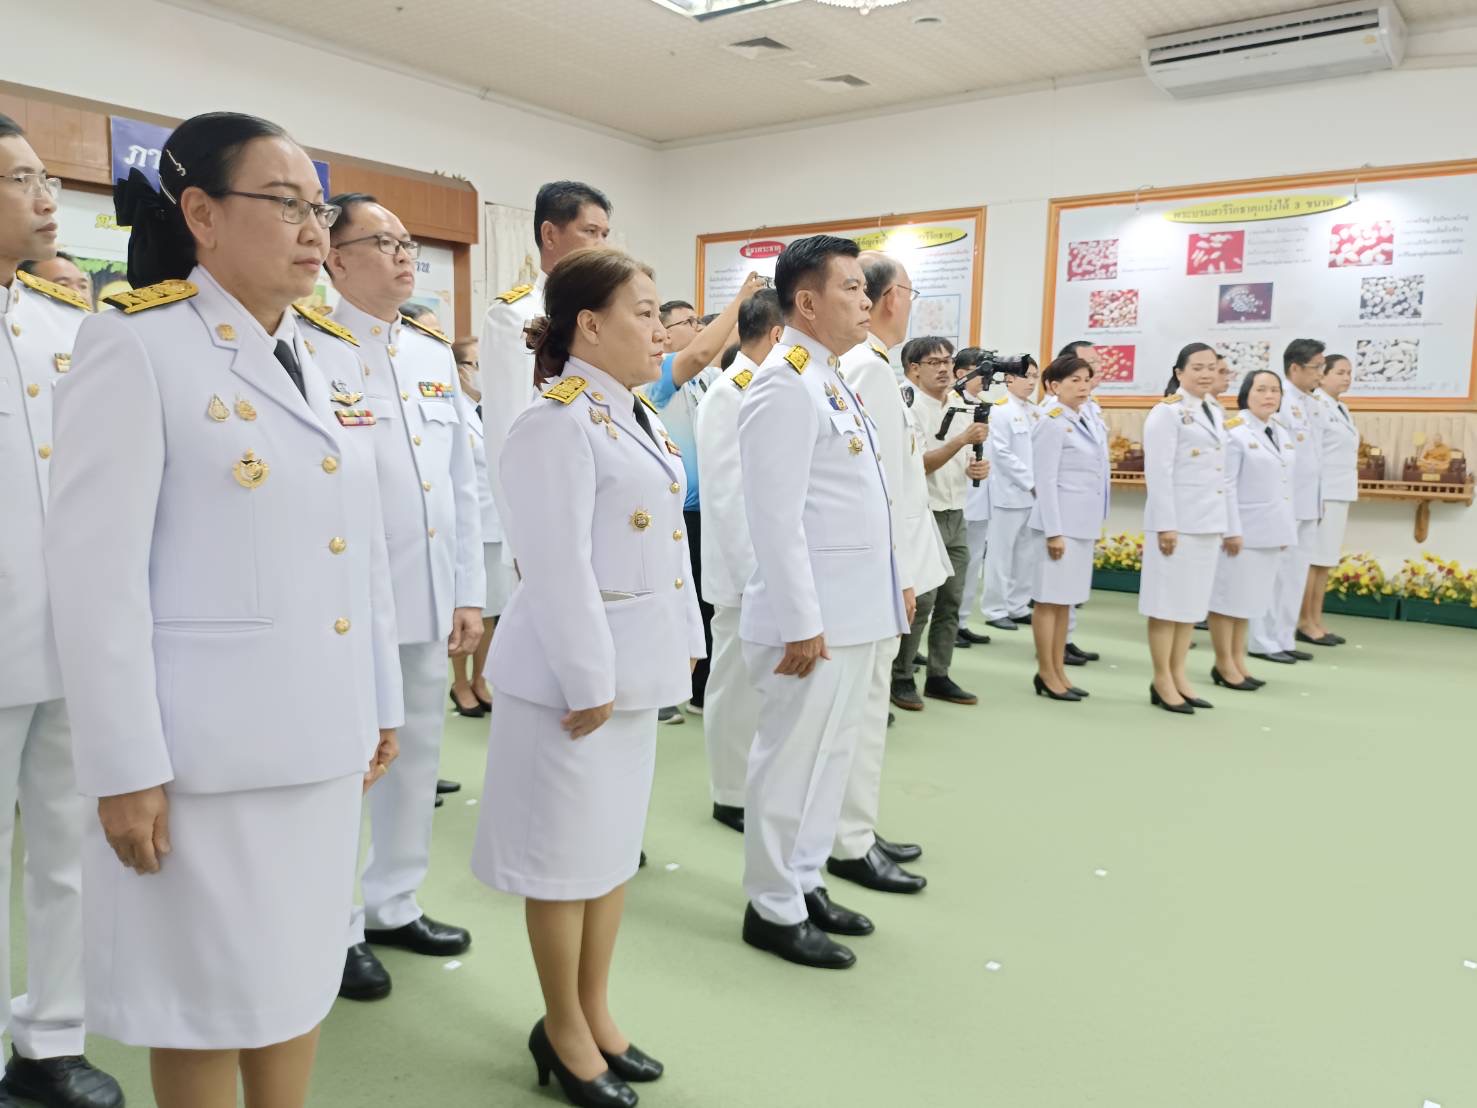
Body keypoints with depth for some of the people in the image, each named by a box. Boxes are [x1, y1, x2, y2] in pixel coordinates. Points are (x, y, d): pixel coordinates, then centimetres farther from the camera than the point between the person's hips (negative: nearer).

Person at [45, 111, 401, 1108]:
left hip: (320, 734, 6)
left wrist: (380, 703, 13)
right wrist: (125, 767, -14)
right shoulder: (134, 347, -9)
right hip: (208, 746, -6)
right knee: (207, 993, 10)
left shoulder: (321, 360, 10)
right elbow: (96, 574, -13)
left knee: (300, 970, 18)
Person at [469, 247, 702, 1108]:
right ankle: (563, 1032, 26)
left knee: (617, 844, 18)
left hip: (637, 664, 9)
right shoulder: (556, 424, -17)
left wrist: (683, 642, 14)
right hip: (575, 671, -9)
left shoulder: (642, 420, 12)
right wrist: (588, 681, -20)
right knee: (567, 855, 7)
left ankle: (597, 1013, 35)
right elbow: (558, 569, -21)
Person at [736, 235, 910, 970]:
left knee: (829, 755, 17)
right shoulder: (786, 385, -15)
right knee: (793, 760, 2)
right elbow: (777, 517, -21)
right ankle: (773, 908, 17)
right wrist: (802, 623, -21)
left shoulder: (829, 379, 15)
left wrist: (889, 593, 17)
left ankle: (802, 883, 32)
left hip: (852, 610, 10)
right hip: (814, 616, -10)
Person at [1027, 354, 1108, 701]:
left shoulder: (1087, 420, 12)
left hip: (1084, 522, 8)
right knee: (1050, 599, 0)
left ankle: (1059, 672, 19)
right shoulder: (1052, 423, -11)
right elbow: (1046, 481, -15)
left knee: (1066, 600, 12)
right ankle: (1046, 675, 8)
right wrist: (1054, 531, -18)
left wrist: (1095, 522, 16)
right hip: (1060, 521, -8)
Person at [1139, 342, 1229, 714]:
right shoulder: (1167, 413, -8)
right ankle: (1162, 681, 6)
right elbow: (1159, 472, -14)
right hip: (1176, 520, -8)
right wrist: (1166, 524, -19)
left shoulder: (1216, 413, 16)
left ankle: (1179, 674, 20)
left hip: (1208, 521, 8)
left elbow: (1221, 471, 17)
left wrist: (1228, 523, 14)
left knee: (1193, 600, 11)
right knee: (1169, 600, -1)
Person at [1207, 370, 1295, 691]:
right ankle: (1224, 664, 10)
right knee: (1229, 598, 0)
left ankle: (1238, 661, 21)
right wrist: (1231, 530, -17)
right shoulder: (1234, 432, -10)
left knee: (1250, 599, 13)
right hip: (1243, 530, -7)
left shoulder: (1281, 435, 12)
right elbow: (1226, 486, -14)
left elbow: (1286, 485, 15)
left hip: (1270, 531, 8)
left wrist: (1288, 530, 12)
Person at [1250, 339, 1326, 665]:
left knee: (1296, 575, 12)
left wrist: (1320, 500, 17)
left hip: (1307, 504, 9)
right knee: (1275, 574, -4)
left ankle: (1284, 639, 19)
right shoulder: (1278, 400, -13)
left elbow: (1316, 455, 19)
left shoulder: (1314, 404, 14)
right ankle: (1263, 642, 4)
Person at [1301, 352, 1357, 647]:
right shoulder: (1317, 406, -11)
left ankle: (1316, 621, 14)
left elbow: (1343, 454, 18)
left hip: (1340, 494, 9)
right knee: (1312, 560, -5)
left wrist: (1346, 499, 16)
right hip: (1322, 492, -9)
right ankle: (1305, 623, 1)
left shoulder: (1341, 409, 16)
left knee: (1326, 561, 9)